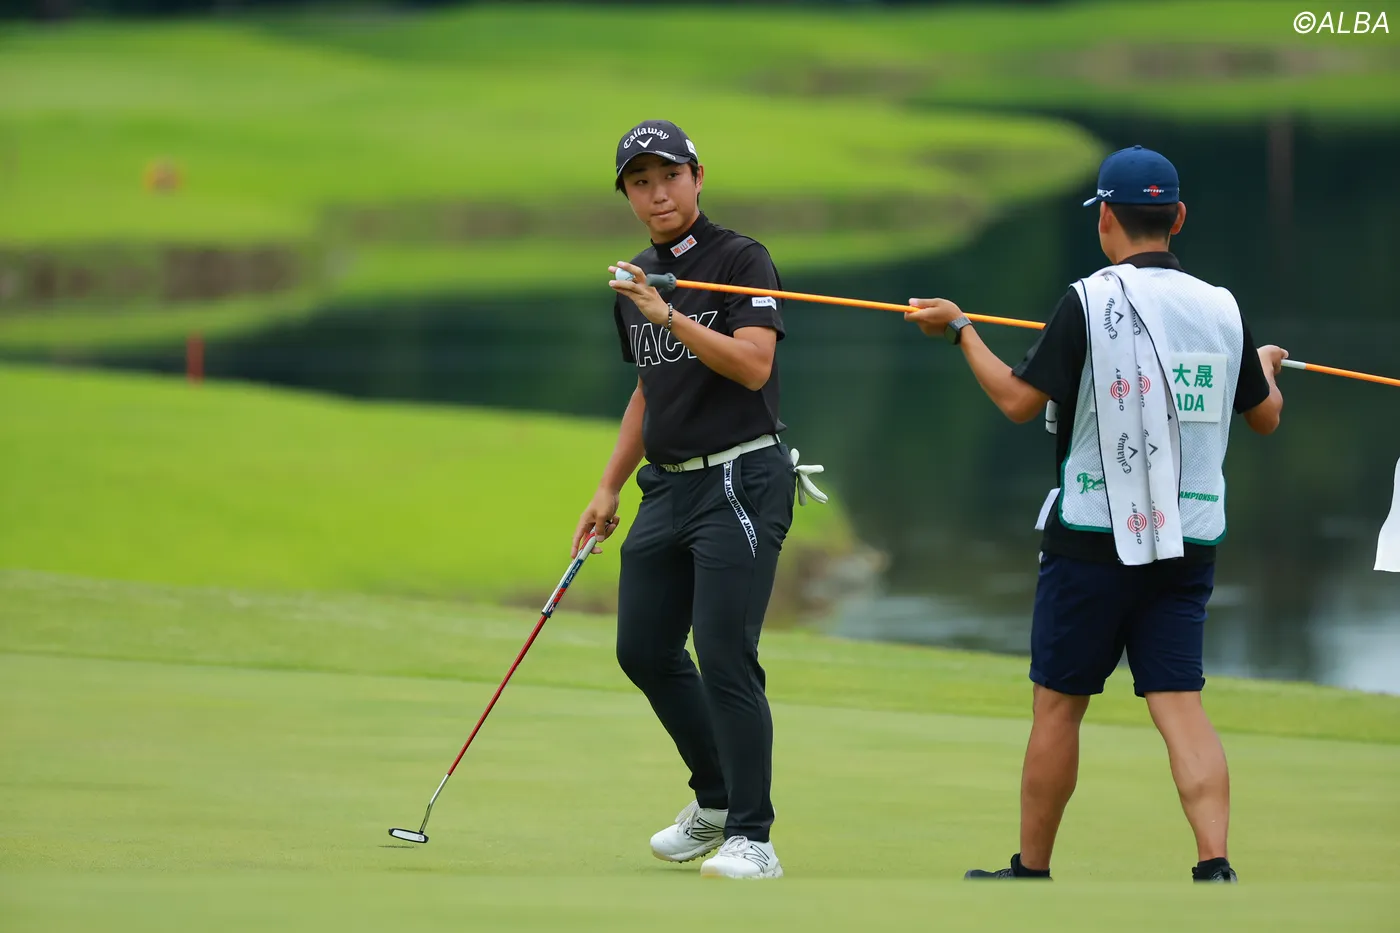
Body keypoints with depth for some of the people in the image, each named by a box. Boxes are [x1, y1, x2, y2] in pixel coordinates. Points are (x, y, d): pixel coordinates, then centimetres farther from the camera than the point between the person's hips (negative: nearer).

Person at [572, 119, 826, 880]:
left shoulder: (740, 260, -8)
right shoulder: (635, 281, 15)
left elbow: (754, 366, -20)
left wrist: (670, 316, -26)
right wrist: (608, 488, 20)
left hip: (741, 481, -8)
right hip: (668, 485, 8)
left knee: (724, 655, -13)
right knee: (644, 649, 10)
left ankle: (751, 838, -8)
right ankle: (716, 798, 28)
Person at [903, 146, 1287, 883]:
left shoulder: (1090, 302, -10)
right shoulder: (1221, 310, 4)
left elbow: (1019, 401, -8)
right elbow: (1266, 418, 17)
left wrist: (960, 330, 6)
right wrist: (1268, 368, 40)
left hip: (1093, 538, -3)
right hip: (1188, 539, 4)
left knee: (1058, 704, 8)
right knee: (1180, 705, -2)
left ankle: (1032, 870, 17)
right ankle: (1215, 868, -18)